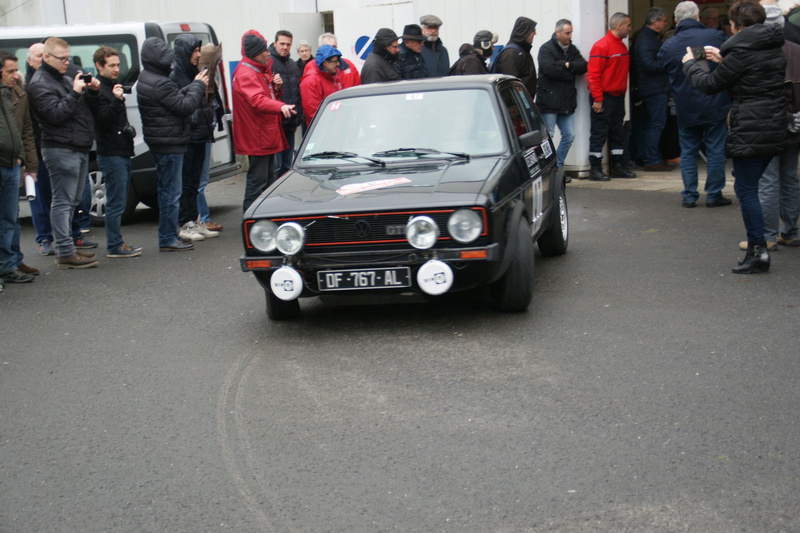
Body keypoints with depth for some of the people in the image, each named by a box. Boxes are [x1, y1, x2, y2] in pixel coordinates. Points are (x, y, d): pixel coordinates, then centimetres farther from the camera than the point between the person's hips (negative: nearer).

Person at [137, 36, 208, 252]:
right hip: (169, 144, -11)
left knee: (167, 190, 17)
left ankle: (168, 235, 26)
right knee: (171, 191, -5)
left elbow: (177, 97, 12)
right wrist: (198, 85, -6)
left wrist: (194, 85, 3)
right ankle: (168, 239, 0)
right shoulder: (160, 84, -21)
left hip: (161, 143, 11)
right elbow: (185, 106, -19)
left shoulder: (146, 79, 12)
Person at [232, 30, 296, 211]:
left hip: (268, 133, 11)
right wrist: (280, 106, -49)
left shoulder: (262, 69, 17)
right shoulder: (245, 73, -17)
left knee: (268, 178, 18)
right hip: (256, 137, -11)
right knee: (258, 179, -10)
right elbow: (258, 100, -33)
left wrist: (276, 87, 2)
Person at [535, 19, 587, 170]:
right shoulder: (546, 49, -5)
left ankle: (558, 166, 18)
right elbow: (550, 69, -20)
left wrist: (567, 65, -12)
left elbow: (583, 66, 3)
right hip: (549, 101, -7)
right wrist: (571, 74, -7)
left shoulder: (572, 49, 15)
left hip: (567, 102, 7)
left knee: (569, 136, 7)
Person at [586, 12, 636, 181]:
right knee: (599, 134, -4)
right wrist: (597, 99, -19)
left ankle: (617, 166, 19)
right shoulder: (601, 46, -12)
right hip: (604, 98, -8)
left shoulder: (622, 46, 14)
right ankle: (595, 169, 0)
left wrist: (623, 92, 14)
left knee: (617, 133, 12)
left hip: (618, 97, 8)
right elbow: (593, 74, -16)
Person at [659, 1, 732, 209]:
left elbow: (664, 74, 4)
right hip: (715, 105, -1)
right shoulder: (716, 36, -9)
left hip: (685, 108, 1)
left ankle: (689, 196, 11)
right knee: (715, 150, 7)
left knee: (688, 151, 11)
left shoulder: (667, 46, -5)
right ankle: (714, 195, 11)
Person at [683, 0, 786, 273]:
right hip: (775, 127, 8)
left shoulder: (741, 51, -13)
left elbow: (710, 84, -4)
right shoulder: (775, 49, 11)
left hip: (750, 129, -8)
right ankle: (757, 246, 16)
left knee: (746, 189, -4)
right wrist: (723, 60, 28)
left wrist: (690, 64, 13)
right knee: (750, 186, 15)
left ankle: (758, 249, -7)